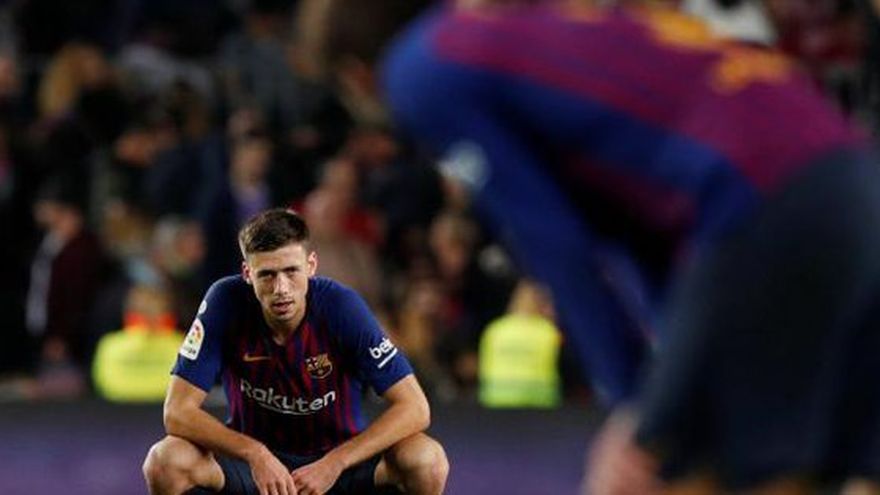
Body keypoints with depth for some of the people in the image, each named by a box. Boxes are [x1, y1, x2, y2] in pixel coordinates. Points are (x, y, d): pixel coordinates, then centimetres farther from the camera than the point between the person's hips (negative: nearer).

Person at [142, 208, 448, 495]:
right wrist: (255, 454, -34)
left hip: (337, 459, 0)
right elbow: (178, 411, -20)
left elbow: (413, 408, -20)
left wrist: (333, 464, -31)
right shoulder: (225, 301, -18)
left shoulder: (342, 306, -19)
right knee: (166, 460, -30)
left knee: (426, 458, -29)